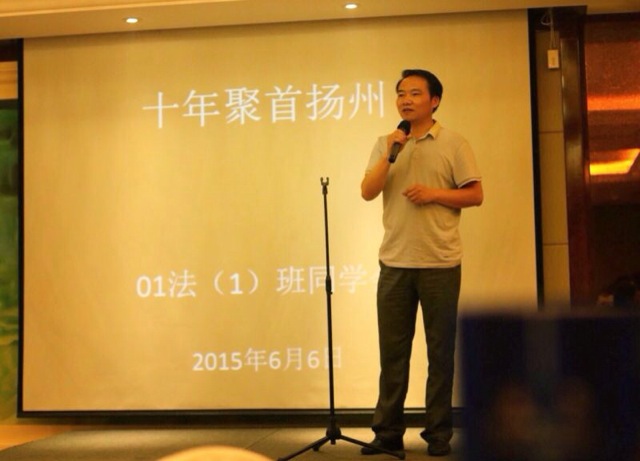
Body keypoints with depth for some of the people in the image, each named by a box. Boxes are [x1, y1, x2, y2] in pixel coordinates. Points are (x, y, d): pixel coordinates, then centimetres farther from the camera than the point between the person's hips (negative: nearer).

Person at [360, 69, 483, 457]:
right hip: (394, 262, 3)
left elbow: (475, 195, -2)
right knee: (392, 351, 6)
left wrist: (434, 193, -14)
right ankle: (388, 432, 13)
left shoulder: (453, 144, 0)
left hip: (440, 263, -3)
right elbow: (368, 192, 0)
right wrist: (390, 153, -11)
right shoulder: (386, 144, 10)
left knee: (441, 352, 5)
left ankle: (439, 433, 15)